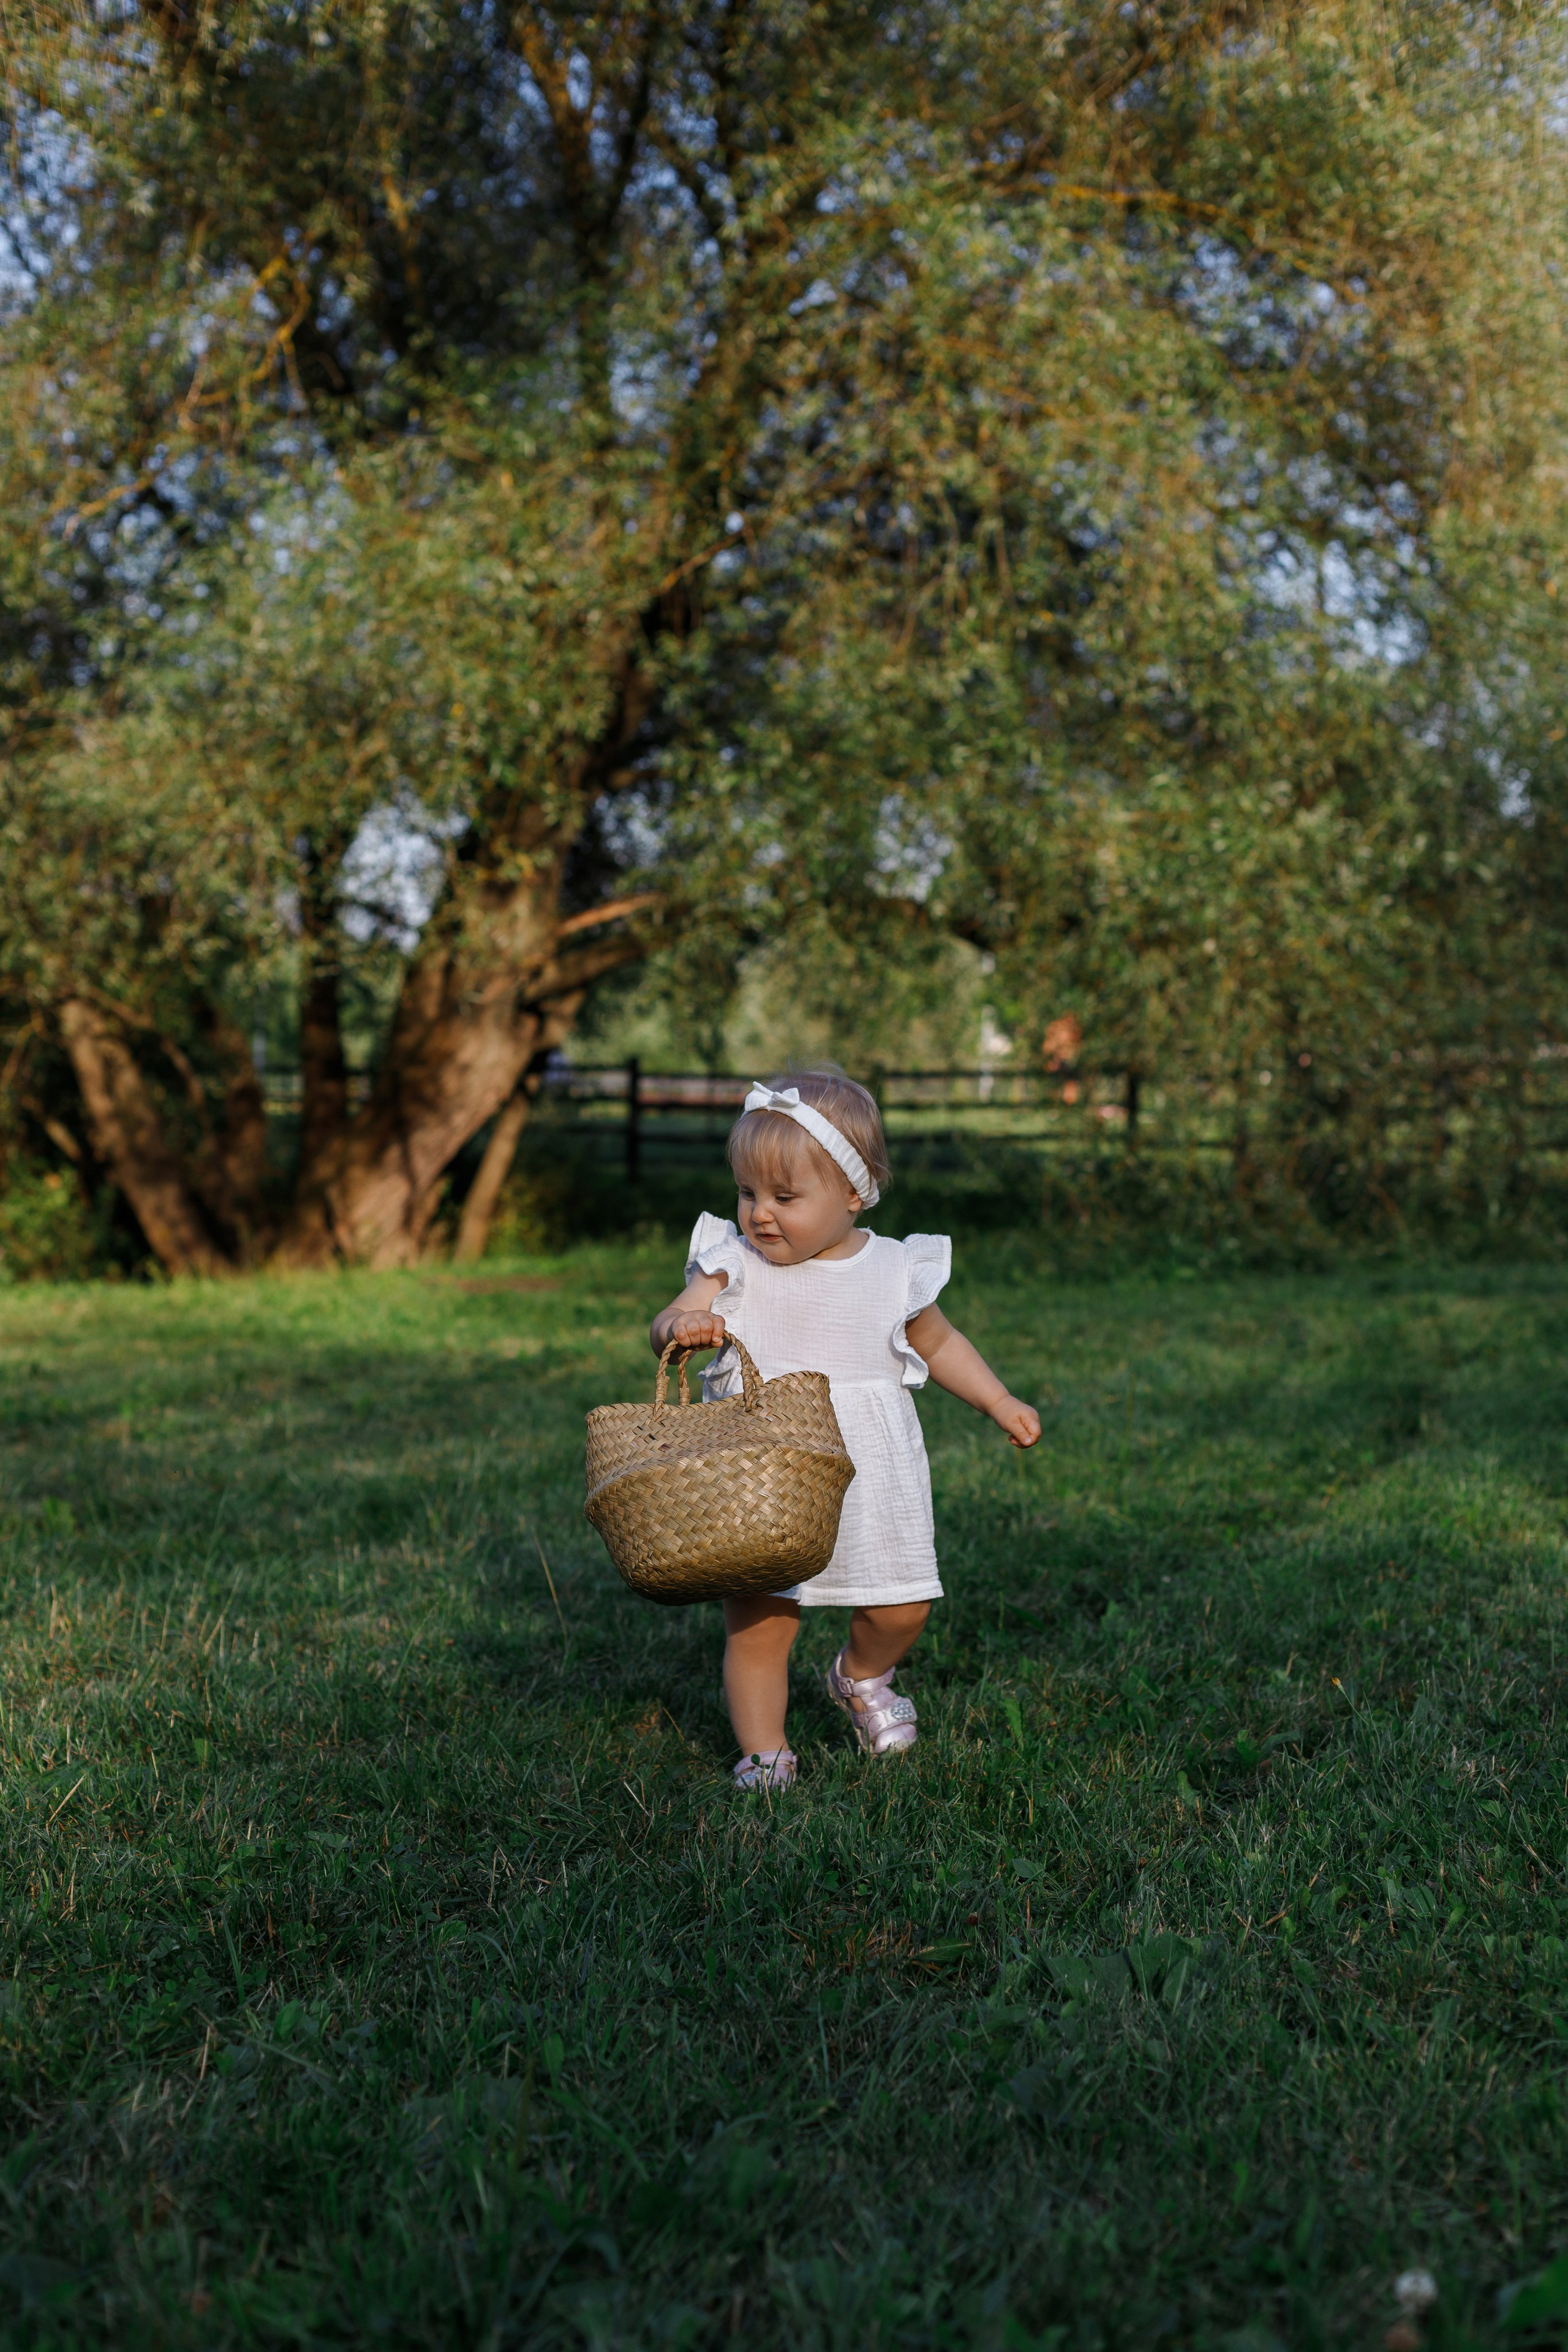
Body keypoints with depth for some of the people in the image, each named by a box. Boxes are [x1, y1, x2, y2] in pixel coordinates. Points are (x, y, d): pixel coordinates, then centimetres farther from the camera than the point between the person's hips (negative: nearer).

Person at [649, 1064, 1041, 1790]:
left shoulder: (894, 1271, 1)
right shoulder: (734, 1262, -3)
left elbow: (938, 1344, 17)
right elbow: (667, 1324, -13)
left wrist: (1000, 1404, 13)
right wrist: (683, 1326, -35)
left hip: (870, 1480, 1)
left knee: (900, 1608, 6)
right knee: (757, 1621, -2)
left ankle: (860, 1677, 39)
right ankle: (764, 1752, 17)